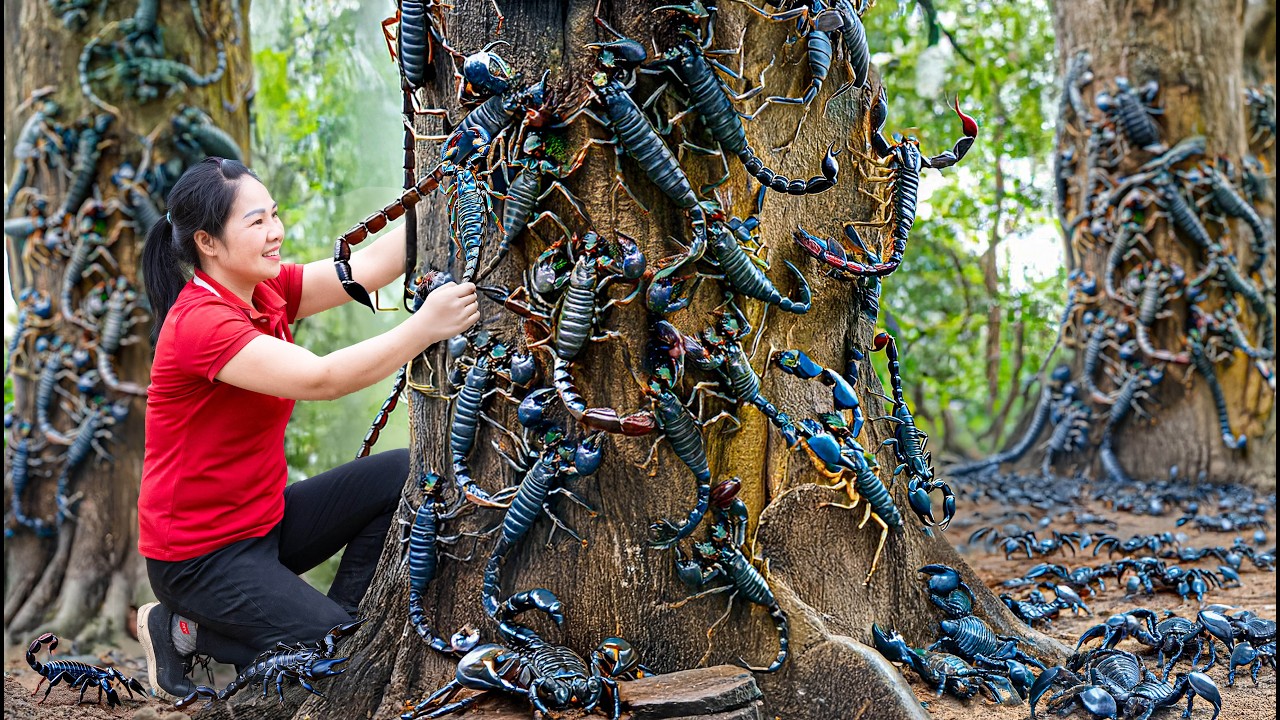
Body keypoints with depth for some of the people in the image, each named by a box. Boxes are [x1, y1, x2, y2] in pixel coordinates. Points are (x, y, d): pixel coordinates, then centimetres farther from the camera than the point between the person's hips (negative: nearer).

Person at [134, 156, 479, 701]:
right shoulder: (201, 322, -24)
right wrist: (426, 326, -38)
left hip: (263, 519, 9)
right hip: (200, 555, -8)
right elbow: (321, 380, -34)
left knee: (403, 473, -2)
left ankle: (333, 621, 7)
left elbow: (367, 267, -10)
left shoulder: (266, 292, 1)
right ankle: (190, 630, 3)